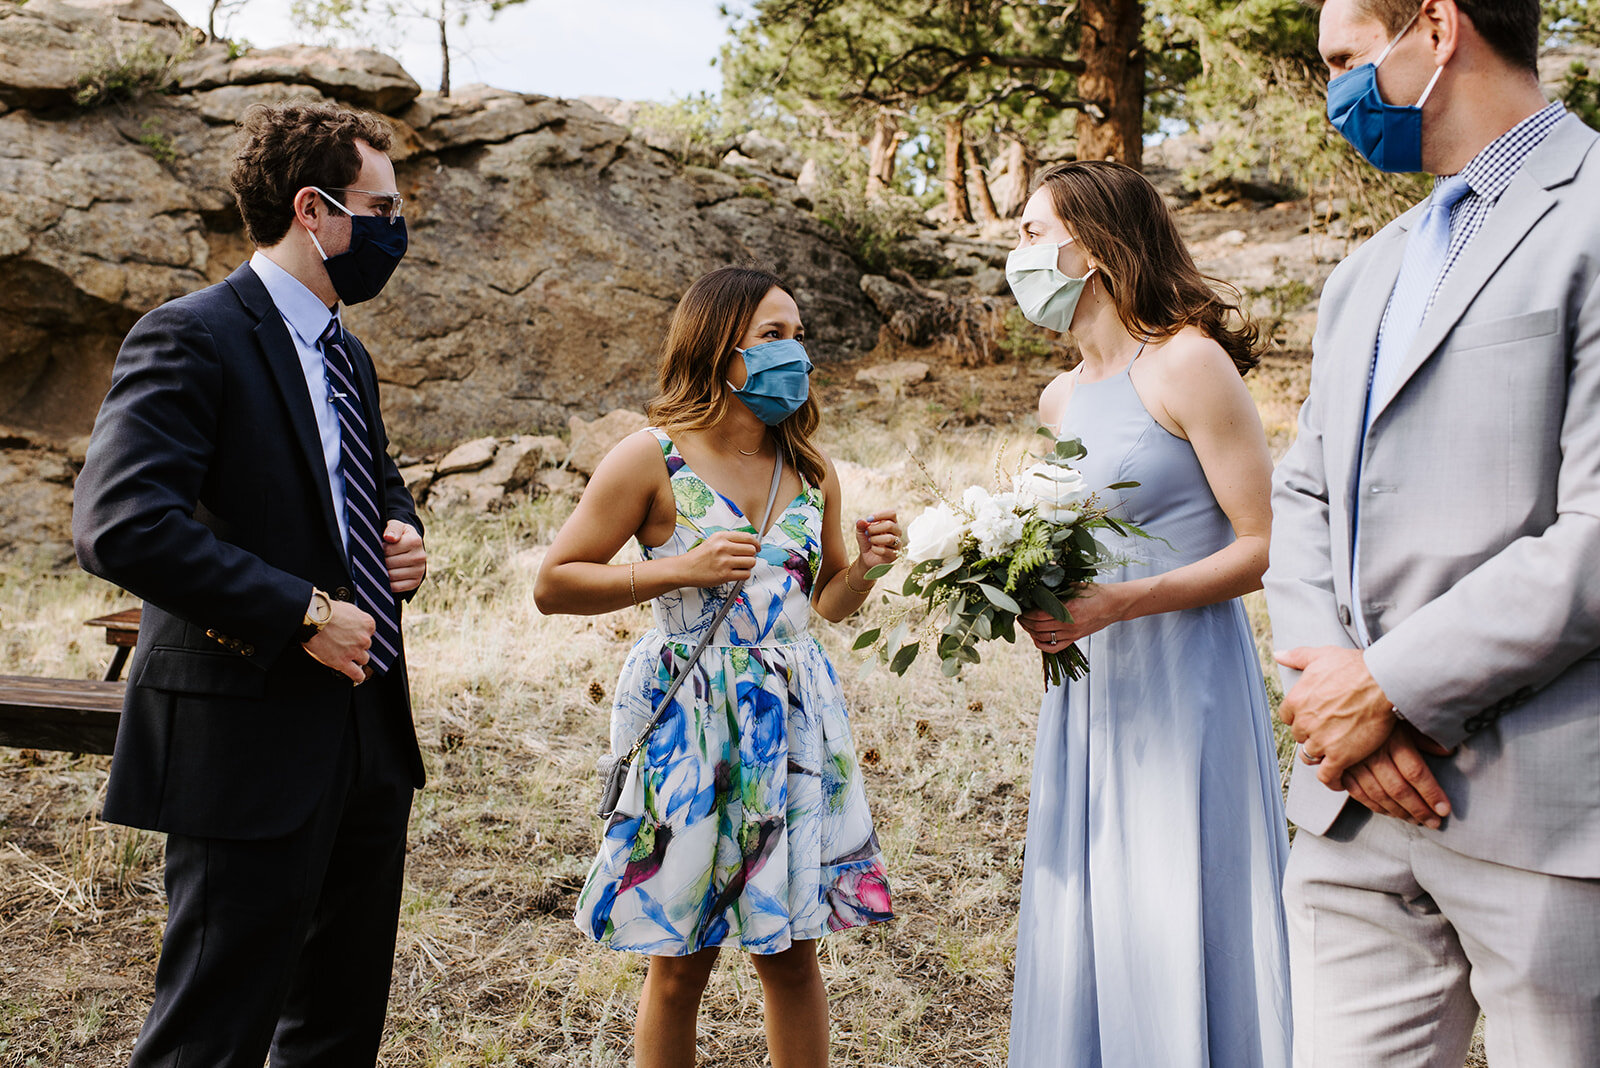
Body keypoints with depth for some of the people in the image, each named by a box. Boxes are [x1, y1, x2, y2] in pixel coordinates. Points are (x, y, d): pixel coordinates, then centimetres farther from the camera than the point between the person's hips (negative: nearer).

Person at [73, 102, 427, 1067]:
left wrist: (402, 534, 7)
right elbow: (119, 524, -24)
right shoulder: (192, 337, -13)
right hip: (253, 742, -9)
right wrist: (301, 613, -22)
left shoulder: (347, 356, 16)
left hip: (368, 733, 9)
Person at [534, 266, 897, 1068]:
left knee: (792, 954, 9)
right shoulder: (654, 459, -6)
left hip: (791, 720, 4)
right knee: (680, 961, 5)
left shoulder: (810, 471, 9)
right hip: (690, 724, -4)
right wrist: (680, 570, -16)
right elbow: (553, 584, -7)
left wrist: (867, 564, -1)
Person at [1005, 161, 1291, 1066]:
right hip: (1087, 694, 7)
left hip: (1186, 684, -7)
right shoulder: (1060, 399, 14)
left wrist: (1119, 603, -21)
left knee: (1181, 948, -2)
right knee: (1085, 940, 10)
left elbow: (1265, 547, -13)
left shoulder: (1188, 364, -9)